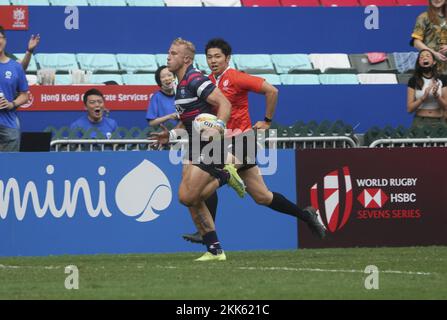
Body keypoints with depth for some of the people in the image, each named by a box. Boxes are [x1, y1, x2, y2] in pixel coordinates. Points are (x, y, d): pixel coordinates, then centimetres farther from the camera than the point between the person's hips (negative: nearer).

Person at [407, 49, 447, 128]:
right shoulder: (413, 81, 1)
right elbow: (409, 109, -2)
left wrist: (436, 95, -16)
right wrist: (423, 97, -17)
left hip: (439, 122, 1)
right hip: (420, 122, -1)